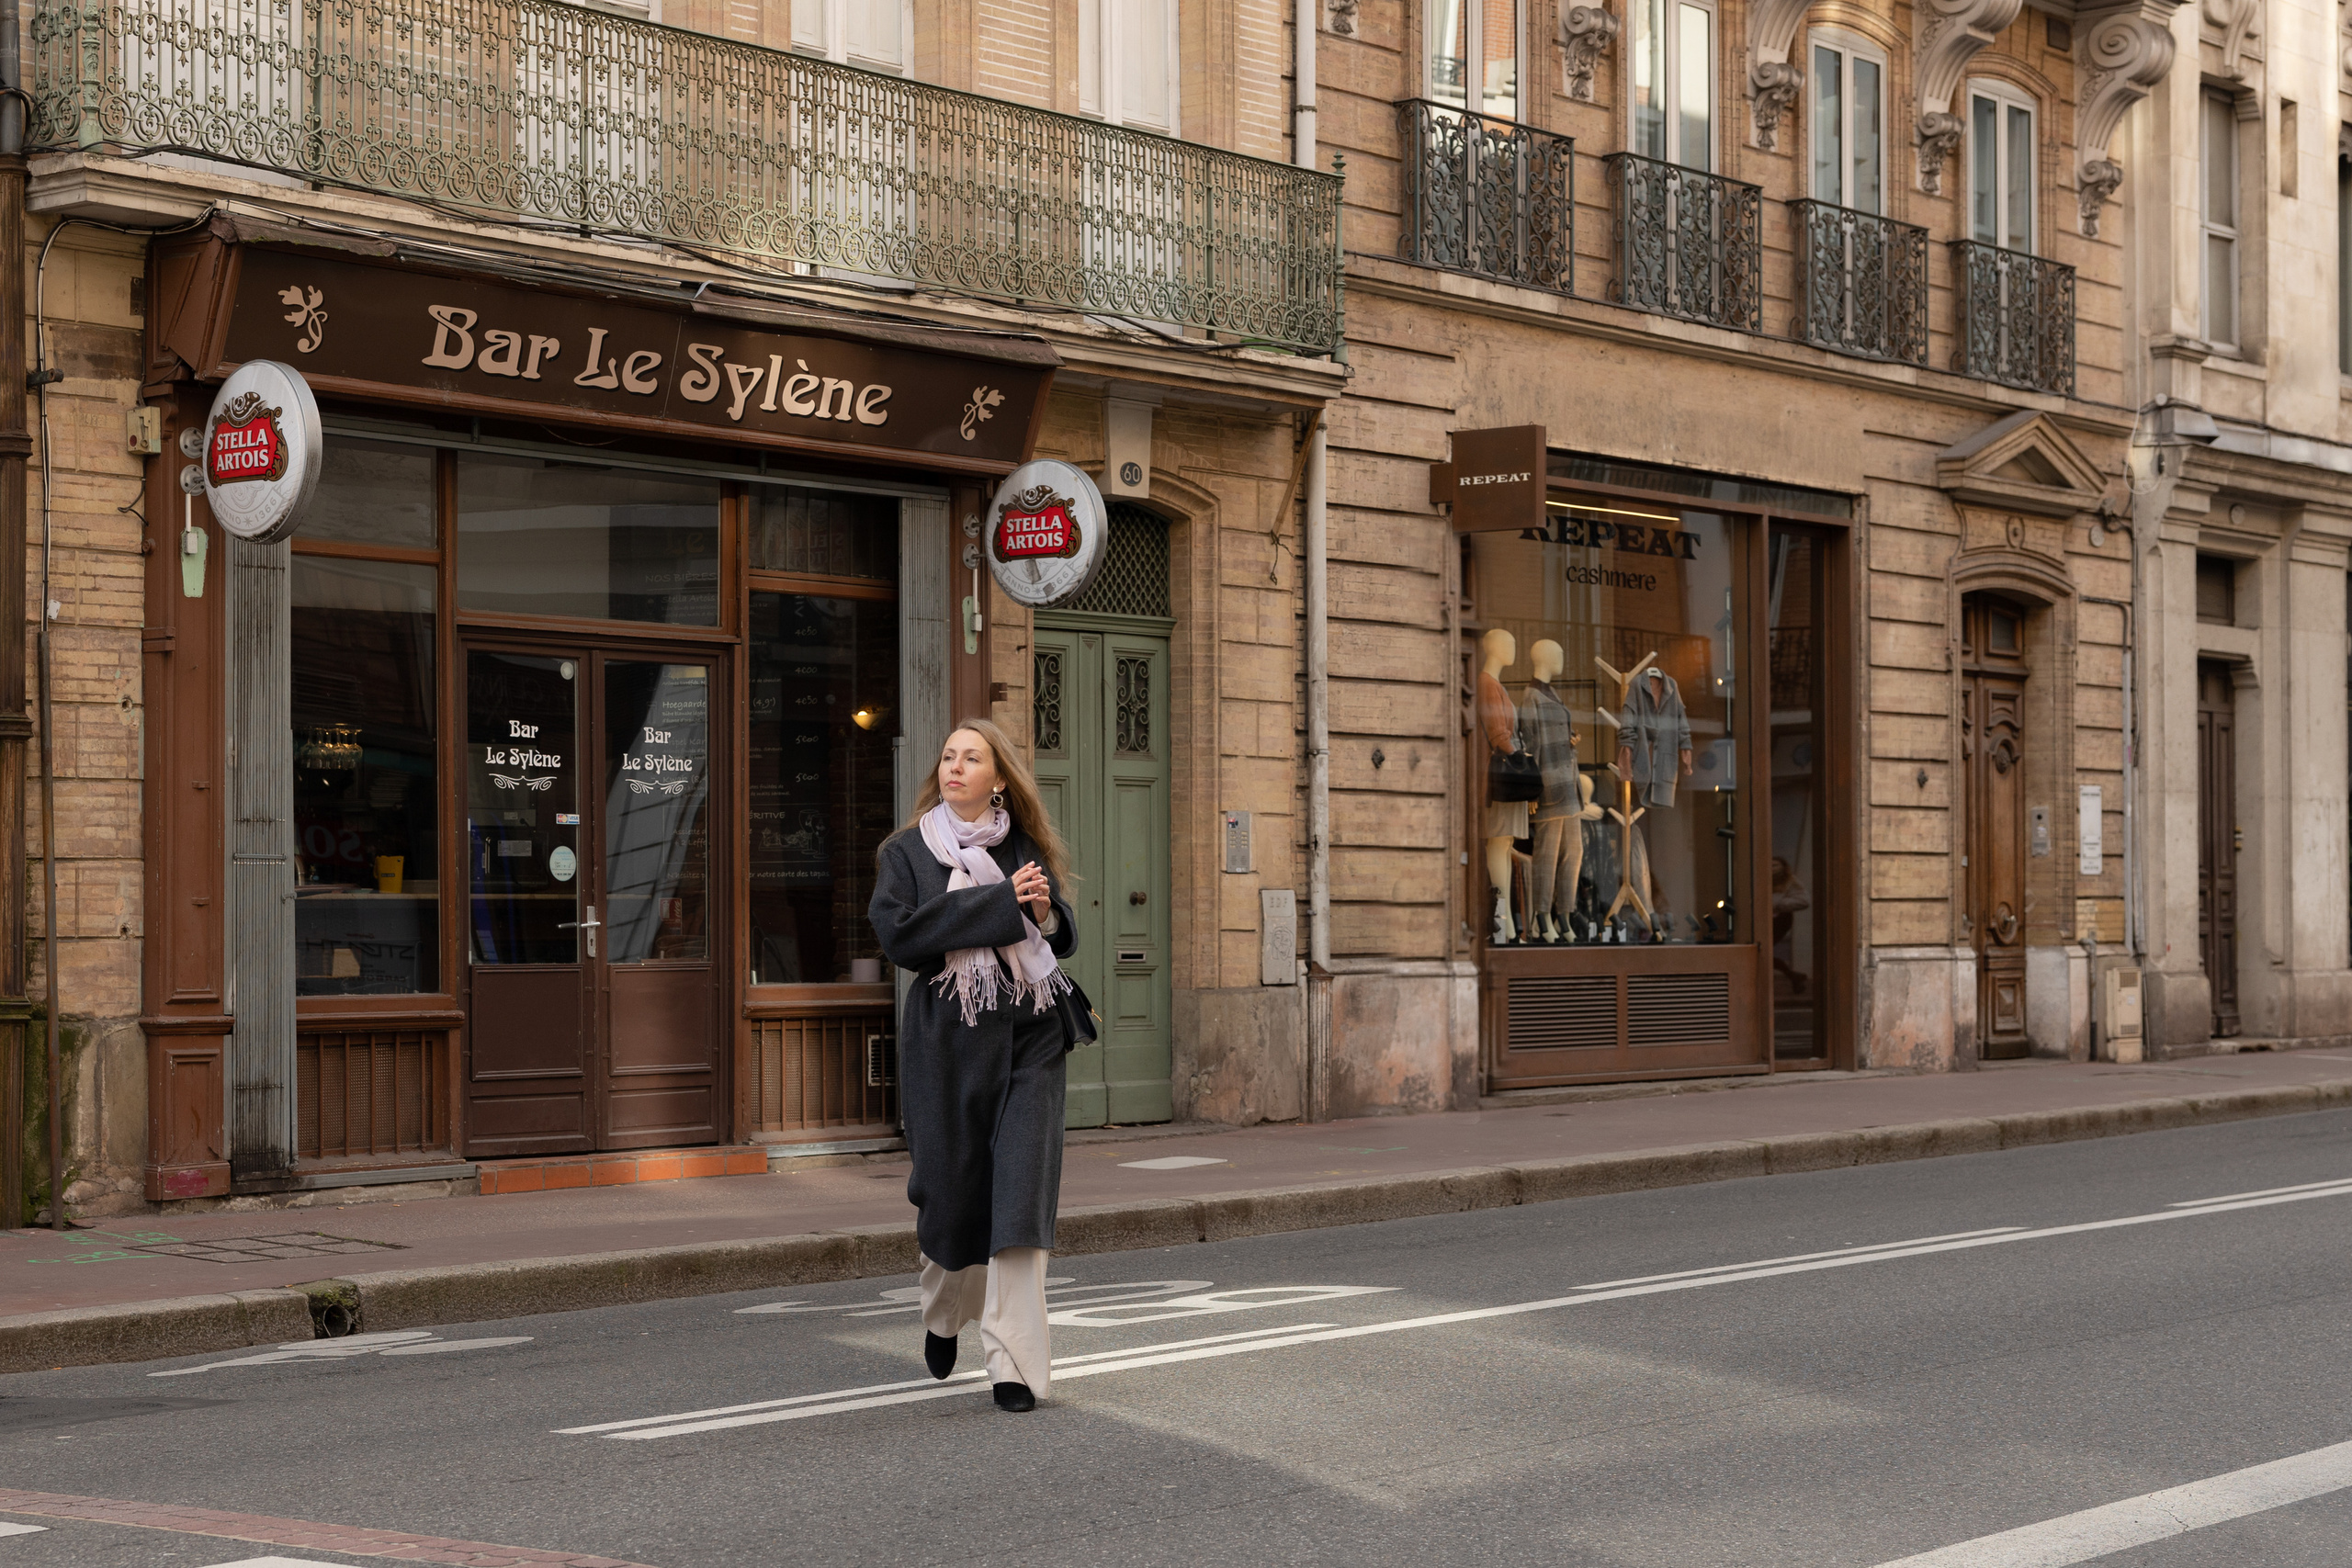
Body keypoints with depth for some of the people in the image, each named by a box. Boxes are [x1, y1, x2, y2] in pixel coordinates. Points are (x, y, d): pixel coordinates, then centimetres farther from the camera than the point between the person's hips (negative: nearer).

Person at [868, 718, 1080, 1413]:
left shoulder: (1025, 848, 10)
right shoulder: (908, 851, 3)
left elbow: (1065, 938, 16)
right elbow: (898, 933, -12)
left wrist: (1045, 913, -7)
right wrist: (999, 904, -14)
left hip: (1029, 1039, 1)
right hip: (948, 1038, -1)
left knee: (1020, 1193, -9)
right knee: (952, 1192, 6)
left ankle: (1015, 1363, -10)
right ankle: (944, 1315, 38)